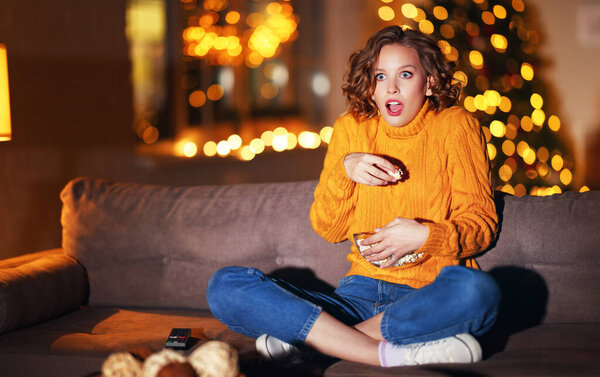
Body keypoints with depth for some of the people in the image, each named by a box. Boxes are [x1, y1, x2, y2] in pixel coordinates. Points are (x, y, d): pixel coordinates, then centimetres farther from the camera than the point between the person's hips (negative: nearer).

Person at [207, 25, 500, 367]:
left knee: (477, 290, -40)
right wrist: (344, 169, -7)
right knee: (225, 286, -17)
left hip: (430, 297, -2)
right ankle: (392, 354, -30)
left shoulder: (455, 126, 4)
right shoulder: (351, 128, 12)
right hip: (362, 294, 3)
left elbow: (482, 222, 1)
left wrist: (426, 236, -18)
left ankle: (307, 335, -28)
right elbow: (328, 229, 10)